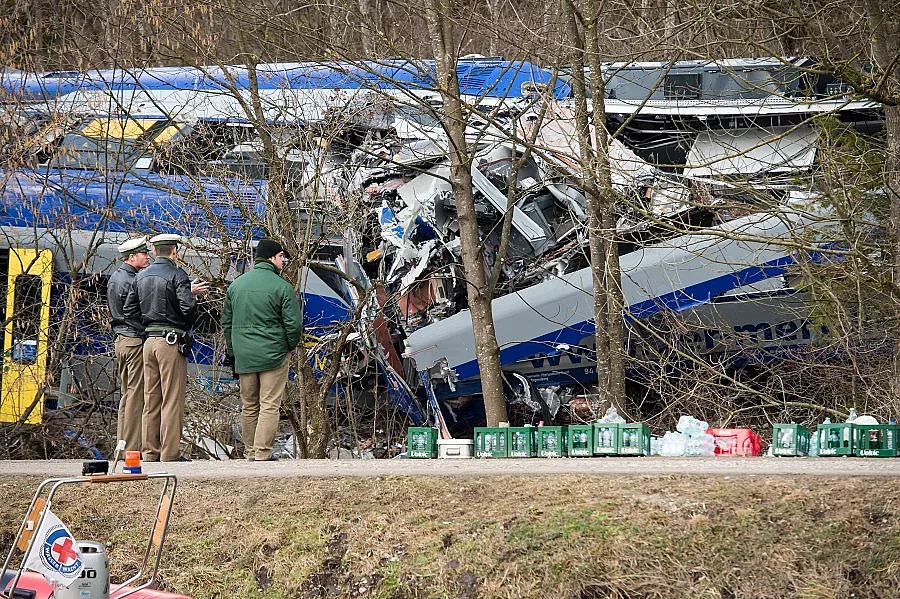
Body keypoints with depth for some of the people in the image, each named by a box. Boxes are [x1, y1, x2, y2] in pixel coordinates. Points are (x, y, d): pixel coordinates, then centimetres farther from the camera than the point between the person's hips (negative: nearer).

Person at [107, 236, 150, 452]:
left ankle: (122, 442, 14)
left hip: (121, 339, 10)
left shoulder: (114, 278, 15)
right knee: (137, 394, -8)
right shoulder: (131, 281, -15)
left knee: (126, 393, 12)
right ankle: (133, 447, -9)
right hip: (136, 340, -10)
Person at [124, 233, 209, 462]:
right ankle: (170, 453, -4)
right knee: (172, 400, -3)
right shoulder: (176, 275, -10)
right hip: (171, 341, -6)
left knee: (151, 399, 11)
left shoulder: (141, 276, 11)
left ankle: (150, 451, 13)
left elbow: (129, 310, 12)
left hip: (149, 339, 7)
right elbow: (187, 306, -19)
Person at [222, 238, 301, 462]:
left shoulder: (236, 285, 9)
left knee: (249, 406, 14)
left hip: (244, 356, 5)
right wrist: (290, 346, 8)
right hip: (273, 354, -5)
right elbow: (293, 324, -9)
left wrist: (232, 350, 20)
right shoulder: (282, 286, -8)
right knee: (269, 405, -2)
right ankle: (263, 453, -6)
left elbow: (226, 321, 14)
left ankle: (250, 451, 18)